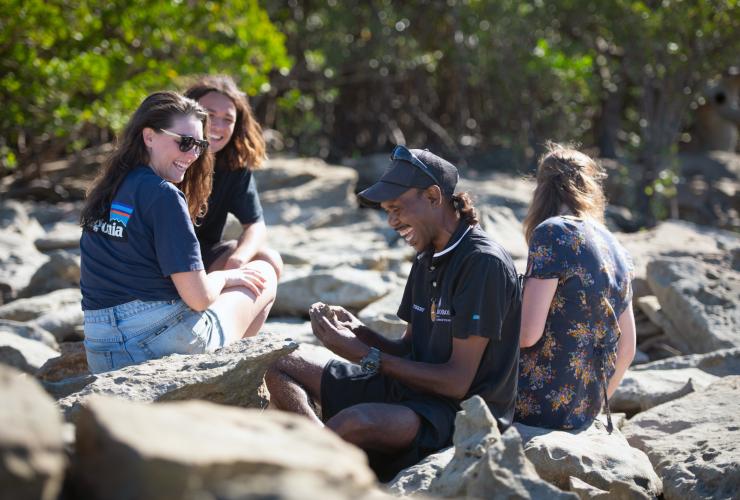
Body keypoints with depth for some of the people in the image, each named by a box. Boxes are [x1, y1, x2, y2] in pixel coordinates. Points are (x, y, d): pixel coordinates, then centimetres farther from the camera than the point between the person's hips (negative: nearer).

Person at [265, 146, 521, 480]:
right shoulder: (428, 259, 13)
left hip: (464, 412, -10)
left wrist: (367, 356, -16)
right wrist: (360, 332, -4)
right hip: (414, 388, 10)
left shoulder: (482, 263, -17)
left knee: (356, 420, -39)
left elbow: (457, 382, -19)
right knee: (283, 366, 6)